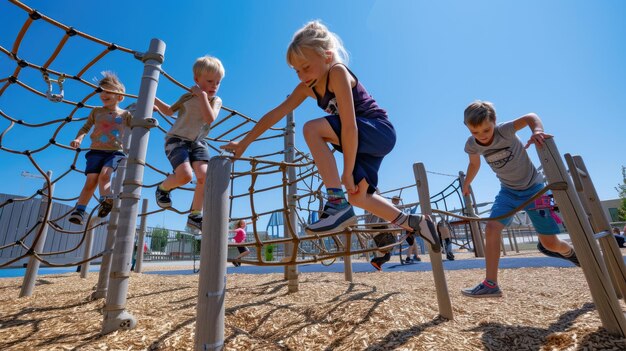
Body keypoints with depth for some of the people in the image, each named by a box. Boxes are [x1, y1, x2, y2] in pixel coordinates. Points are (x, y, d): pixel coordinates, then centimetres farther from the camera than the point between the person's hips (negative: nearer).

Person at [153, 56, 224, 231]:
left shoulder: (216, 101, 1)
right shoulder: (188, 97, -1)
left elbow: (210, 118, -20)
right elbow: (169, 110, 18)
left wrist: (202, 95, -22)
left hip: (198, 142, 2)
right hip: (177, 139, -2)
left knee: (204, 175, -20)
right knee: (185, 175, -25)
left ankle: (195, 215, -5)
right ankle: (162, 188, 12)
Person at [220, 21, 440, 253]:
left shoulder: (337, 72, -21)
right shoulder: (307, 87, 3)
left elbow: (349, 125, -27)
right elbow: (276, 114, 3)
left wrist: (347, 172, -23)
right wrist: (244, 143, 5)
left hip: (380, 131, -9)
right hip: (362, 140, 9)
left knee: (312, 129, -26)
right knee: (357, 197, 9)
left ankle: (339, 206, -26)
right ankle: (414, 224, 21)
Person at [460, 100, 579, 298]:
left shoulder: (504, 131, -24)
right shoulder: (471, 146, -12)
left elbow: (530, 117, -14)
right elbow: (474, 164, 7)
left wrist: (537, 131, -36)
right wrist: (466, 184, 19)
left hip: (533, 187, -3)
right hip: (508, 191, 3)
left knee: (550, 244, 1)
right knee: (492, 228, -20)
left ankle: (570, 253, 41)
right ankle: (490, 284, -13)